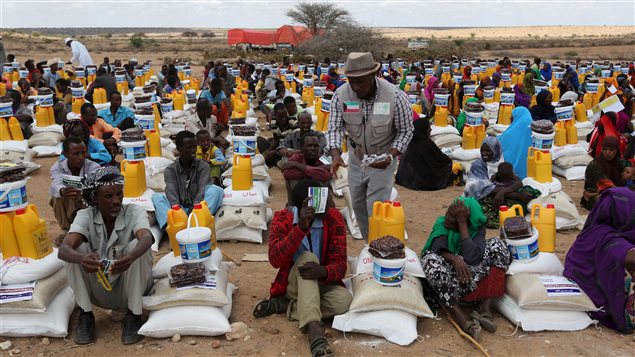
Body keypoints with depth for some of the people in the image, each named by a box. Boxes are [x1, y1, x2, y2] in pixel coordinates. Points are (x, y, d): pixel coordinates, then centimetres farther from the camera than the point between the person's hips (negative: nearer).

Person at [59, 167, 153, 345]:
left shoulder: (135, 212, -14)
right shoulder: (85, 216, -10)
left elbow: (146, 237, -36)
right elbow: (63, 249, -28)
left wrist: (131, 256, -59)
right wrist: (82, 259, -51)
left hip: (130, 287, -1)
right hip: (98, 289, 1)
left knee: (136, 245, -29)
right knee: (77, 249, -22)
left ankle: (133, 315, -16)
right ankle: (85, 314, -10)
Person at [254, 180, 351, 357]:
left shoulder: (334, 218, -12)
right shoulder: (282, 219, -15)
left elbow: (340, 264, -15)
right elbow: (275, 260, -30)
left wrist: (323, 271, -39)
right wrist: (301, 227, -41)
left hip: (321, 283, 2)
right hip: (292, 284, -2)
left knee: (344, 300, -31)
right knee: (308, 257, -34)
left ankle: (282, 305, -18)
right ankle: (314, 331, -47)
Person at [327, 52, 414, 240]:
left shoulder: (396, 96, -23)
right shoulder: (341, 95, -17)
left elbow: (406, 130, -12)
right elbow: (334, 128, -14)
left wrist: (391, 155, -27)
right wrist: (335, 155, -32)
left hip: (383, 158, -4)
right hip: (356, 157, 4)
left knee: (376, 209, -7)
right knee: (358, 206, 16)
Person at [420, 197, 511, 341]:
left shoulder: (477, 229, -3)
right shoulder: (441, 223, -2)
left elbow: (472, 257, -23)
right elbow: (439, 249, -20)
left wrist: (462, 223, -21)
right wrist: (454, 259, -41)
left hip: (471, 278, 1)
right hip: (446, 281, 0)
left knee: (497, 245, -16)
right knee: (430, 259, -31)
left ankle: (484, 308, -22)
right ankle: (462, 318, -33)